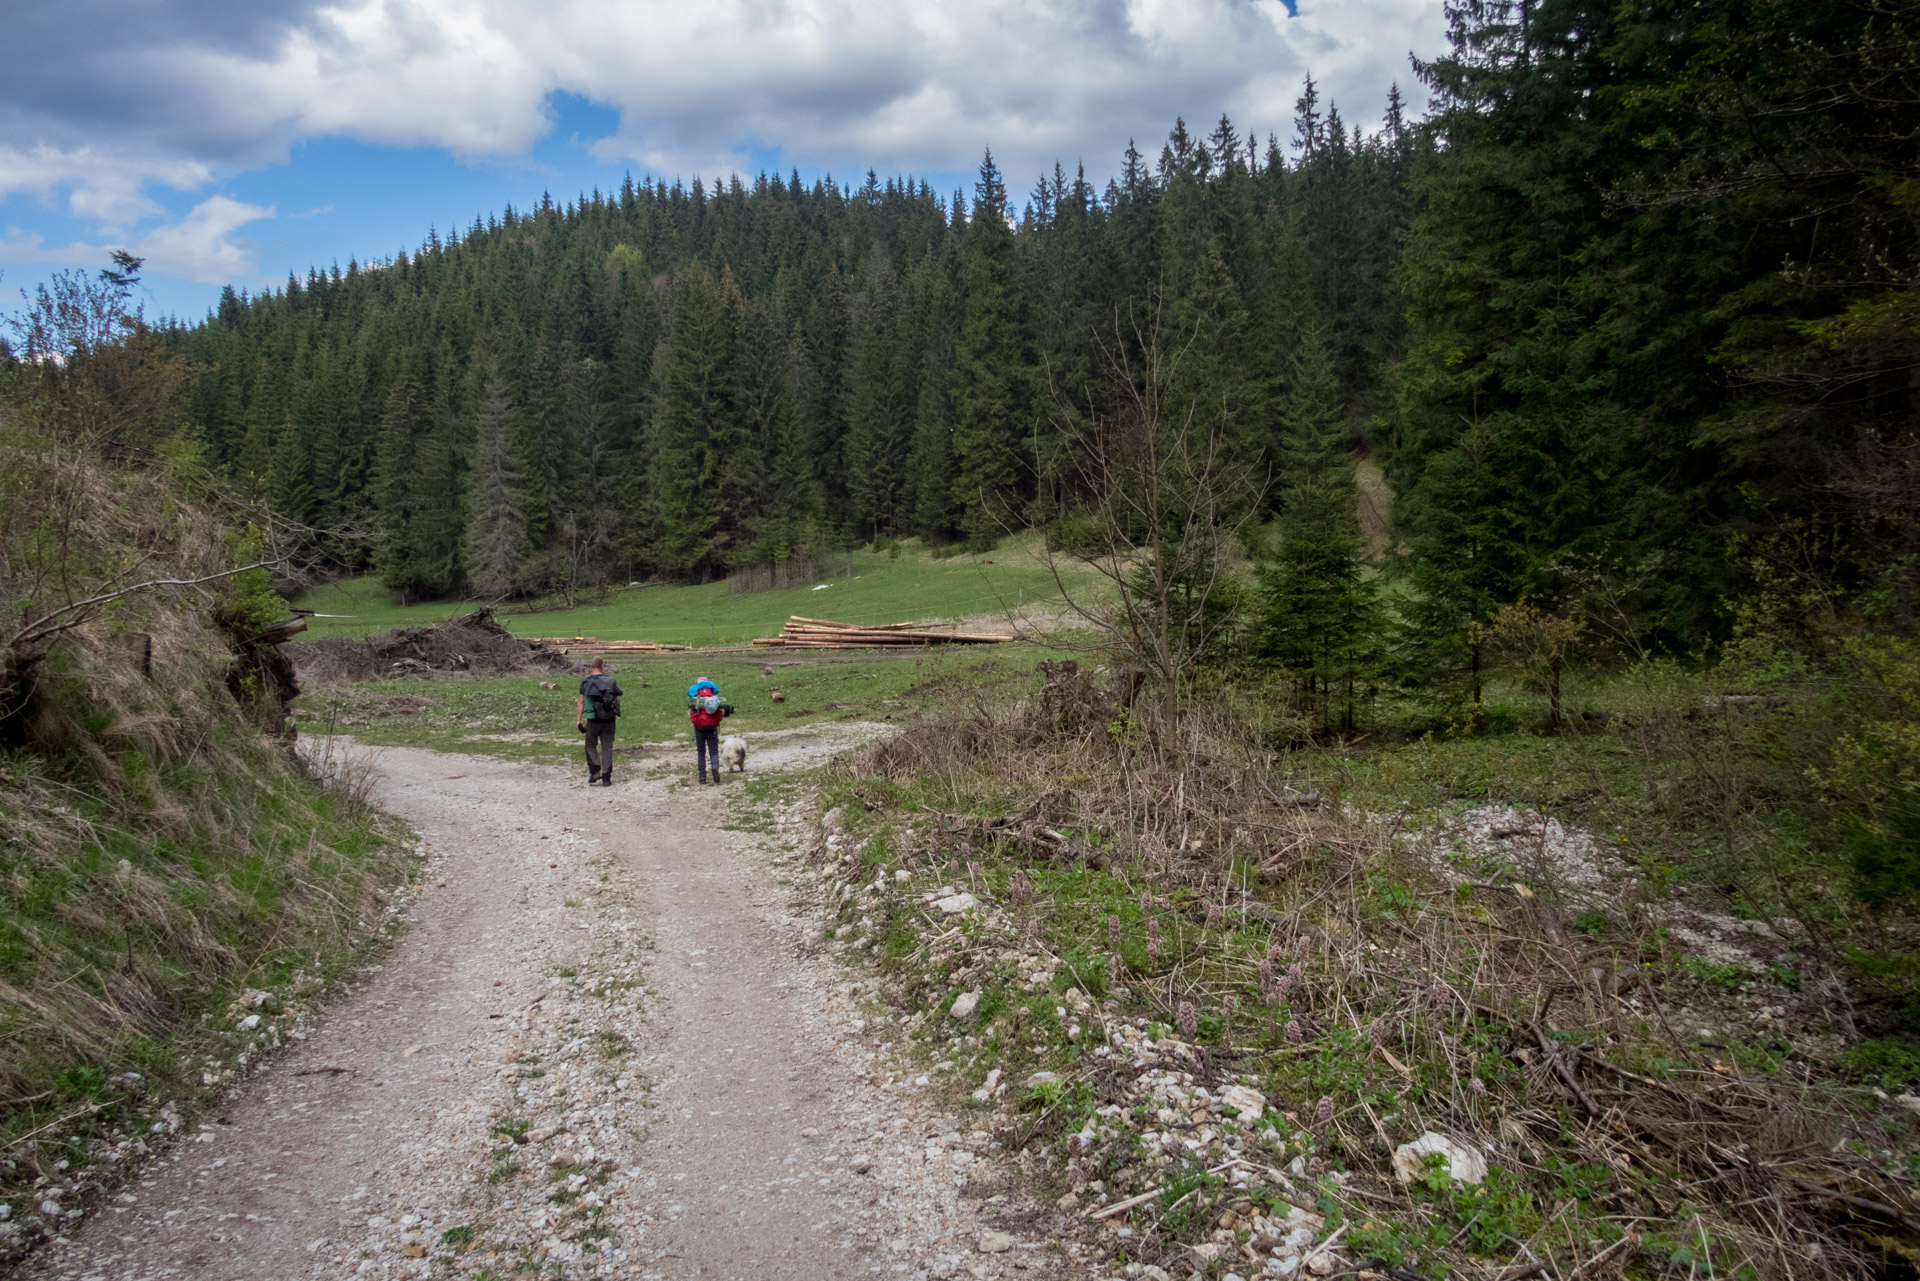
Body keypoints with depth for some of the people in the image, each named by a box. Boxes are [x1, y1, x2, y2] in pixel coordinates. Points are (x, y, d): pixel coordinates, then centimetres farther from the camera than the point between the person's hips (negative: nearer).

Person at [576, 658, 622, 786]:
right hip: (609, 720, 2)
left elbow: (581, 703, -4)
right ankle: (606, 778, 6)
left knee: (591, 746, 14)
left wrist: (579, 720, -1)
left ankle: (595, 771, -3)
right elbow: (617, 700, 5)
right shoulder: (611, 681, 1)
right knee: (607, 747, 7)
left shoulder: (586, 683, -3)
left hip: (593, 720, -2)